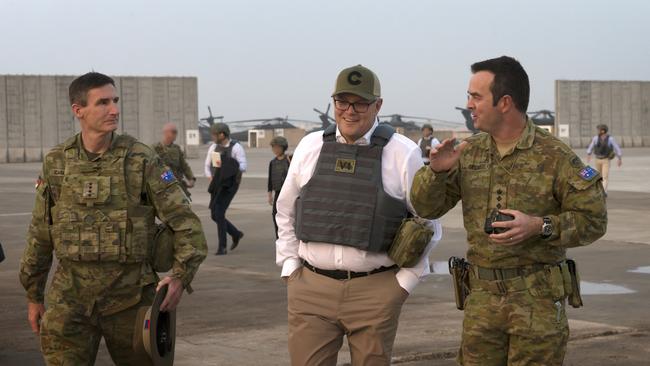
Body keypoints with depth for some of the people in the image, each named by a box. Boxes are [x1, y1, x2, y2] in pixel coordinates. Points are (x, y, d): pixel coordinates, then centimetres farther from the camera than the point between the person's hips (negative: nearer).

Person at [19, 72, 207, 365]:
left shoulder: (142, 160, -4)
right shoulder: (56, 162, 4)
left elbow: (185, 221, -4)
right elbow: (39, 233, 12)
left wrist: (180, 276, -17)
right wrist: (33, 295, 14)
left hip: (129, 294, -1)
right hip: (70, 295, 1)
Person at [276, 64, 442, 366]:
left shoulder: (403, 153, -2)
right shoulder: (310, 147, 6)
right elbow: (286, 212, 17)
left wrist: (405, 281, 0)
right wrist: (290, 267, 10)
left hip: (375, 292, -2)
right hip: (311, 288, 2)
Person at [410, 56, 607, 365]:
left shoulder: (555, 156, -7)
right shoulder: (468, 153, 7)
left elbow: (593, 220, -7)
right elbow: (426, 207, 8)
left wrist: (540, 226, -21)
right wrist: (436, 171, -11)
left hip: (539, 297, -4)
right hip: (482, 296, 4)